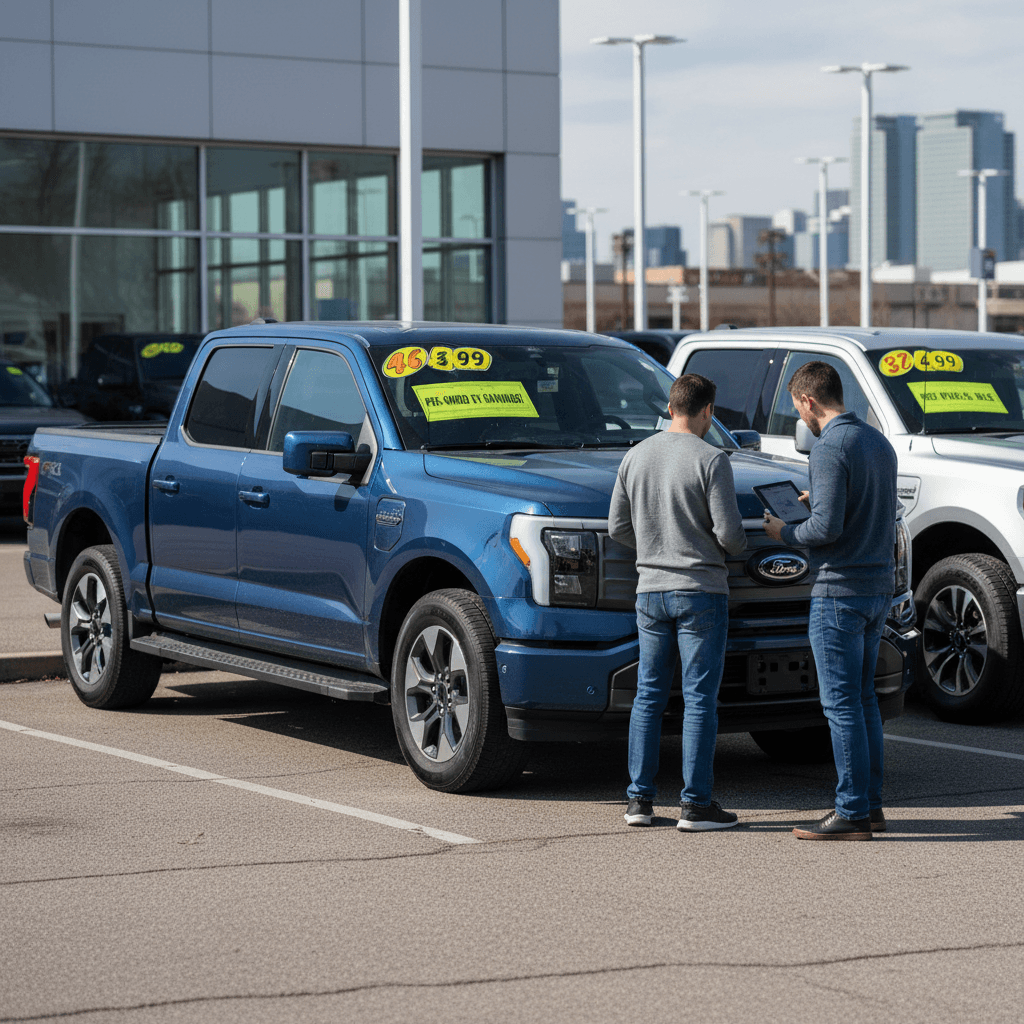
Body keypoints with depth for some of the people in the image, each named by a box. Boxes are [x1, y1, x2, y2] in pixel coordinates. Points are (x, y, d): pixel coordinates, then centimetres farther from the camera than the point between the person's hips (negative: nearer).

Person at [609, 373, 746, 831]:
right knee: (700, 699, -1)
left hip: (650, 591, 5)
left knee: (648, 696, 11)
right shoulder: (710, 460, -11)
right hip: (701, 591, -5)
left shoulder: (636, 457, 6)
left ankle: (639, 798, 12)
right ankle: (695, 803, -1)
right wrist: (737, 547, 9)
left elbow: (618, 528, 9)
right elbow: (728, 532, -13)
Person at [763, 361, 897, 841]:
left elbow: (828, 527, -21)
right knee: (863, 698, 15)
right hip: (879, 586, 9)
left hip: (840, 591, -9)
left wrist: (785, 533, -4)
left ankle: (852, 813, -5)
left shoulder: (829, 448, -15)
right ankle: (870, 803, 18)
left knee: (841, 703, -6)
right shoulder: (879, 442, 12)